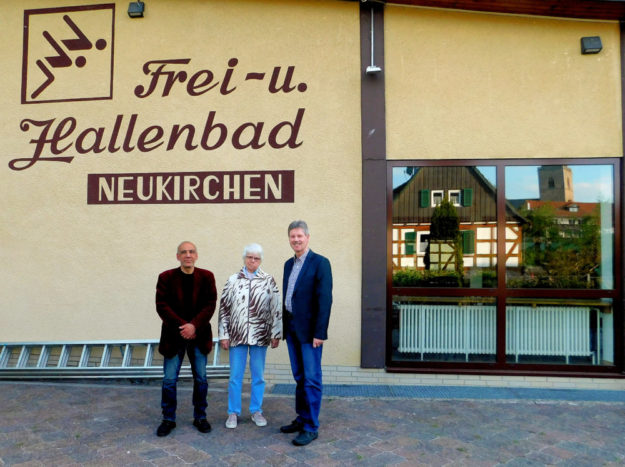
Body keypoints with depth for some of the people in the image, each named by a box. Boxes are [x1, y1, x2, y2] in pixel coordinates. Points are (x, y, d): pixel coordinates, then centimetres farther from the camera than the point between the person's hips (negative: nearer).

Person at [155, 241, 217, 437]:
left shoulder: (206, 277, 1)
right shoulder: (166, 277, -1)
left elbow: (210, 305, -5)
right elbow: (162, 305, -6)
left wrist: (194, 325, -18)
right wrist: (182, 326, -16)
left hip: (198, 336, 1)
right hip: (174, 336, -1)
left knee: (201, 378, 8)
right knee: (169, 380, 4)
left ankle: (200, 417, 23)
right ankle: (168, 419, 20)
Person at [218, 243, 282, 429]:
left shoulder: (268, 281, 2)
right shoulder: (233, 280, 3)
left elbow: (276, 308, 1)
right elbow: (224, 307, 3)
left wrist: (276, 334, -2)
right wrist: (223, 335, -1)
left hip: (260, 335, 0)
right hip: (237, 335, 0)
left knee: (258, 376, 10)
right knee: (235, 376, 8)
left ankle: (256, 411, 25)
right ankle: (233, 412, 22)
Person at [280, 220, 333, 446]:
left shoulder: (320, 263, -10)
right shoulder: (289, 264, 12)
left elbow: (325, 299, -15)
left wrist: (319, 333, -18)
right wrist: (283, 327, 12)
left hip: (309, 330, -7)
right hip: (291, 329, 7)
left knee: (311, 379, 0)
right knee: (299, 377, 16)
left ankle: (311, 427, 11)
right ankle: (301, 419, 28)